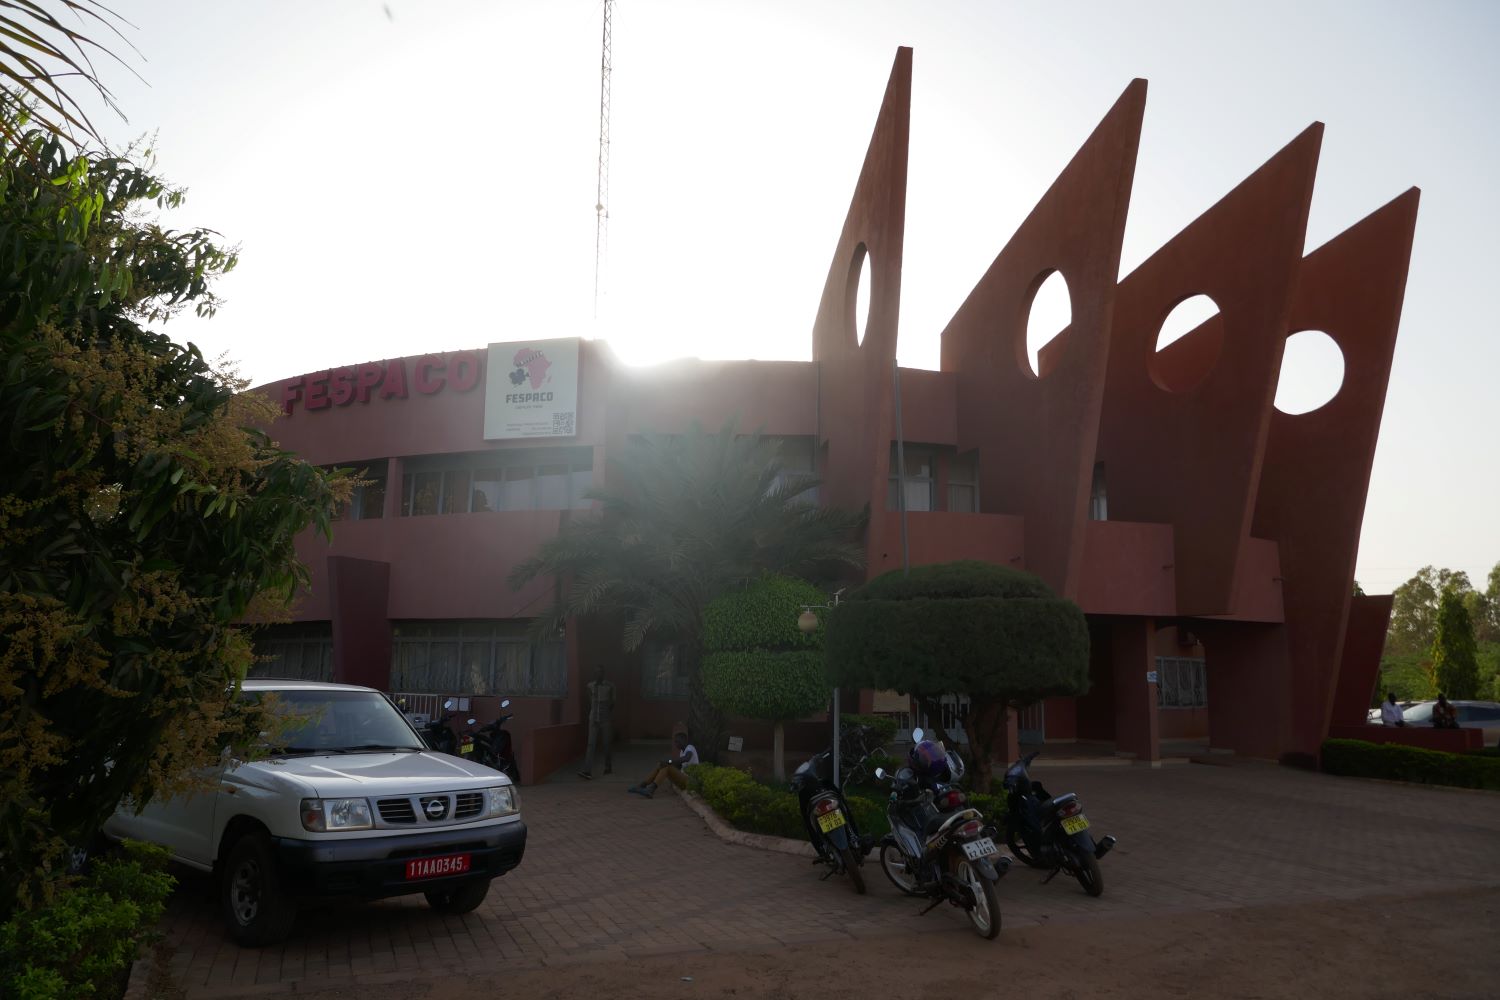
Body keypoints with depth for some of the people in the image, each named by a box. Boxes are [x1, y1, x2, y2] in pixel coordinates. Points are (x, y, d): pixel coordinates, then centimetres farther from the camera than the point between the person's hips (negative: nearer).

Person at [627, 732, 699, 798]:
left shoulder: (690, 748, -10)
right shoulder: (682, 751, 18)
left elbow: (686, 758, -32)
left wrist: (669, 761, -32)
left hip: (689, 781, -9)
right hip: (683, 779, 9)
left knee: (667, 767, -26)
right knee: (659, 768, 0)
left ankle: (650, 790, -40)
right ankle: (640, 787, -10)